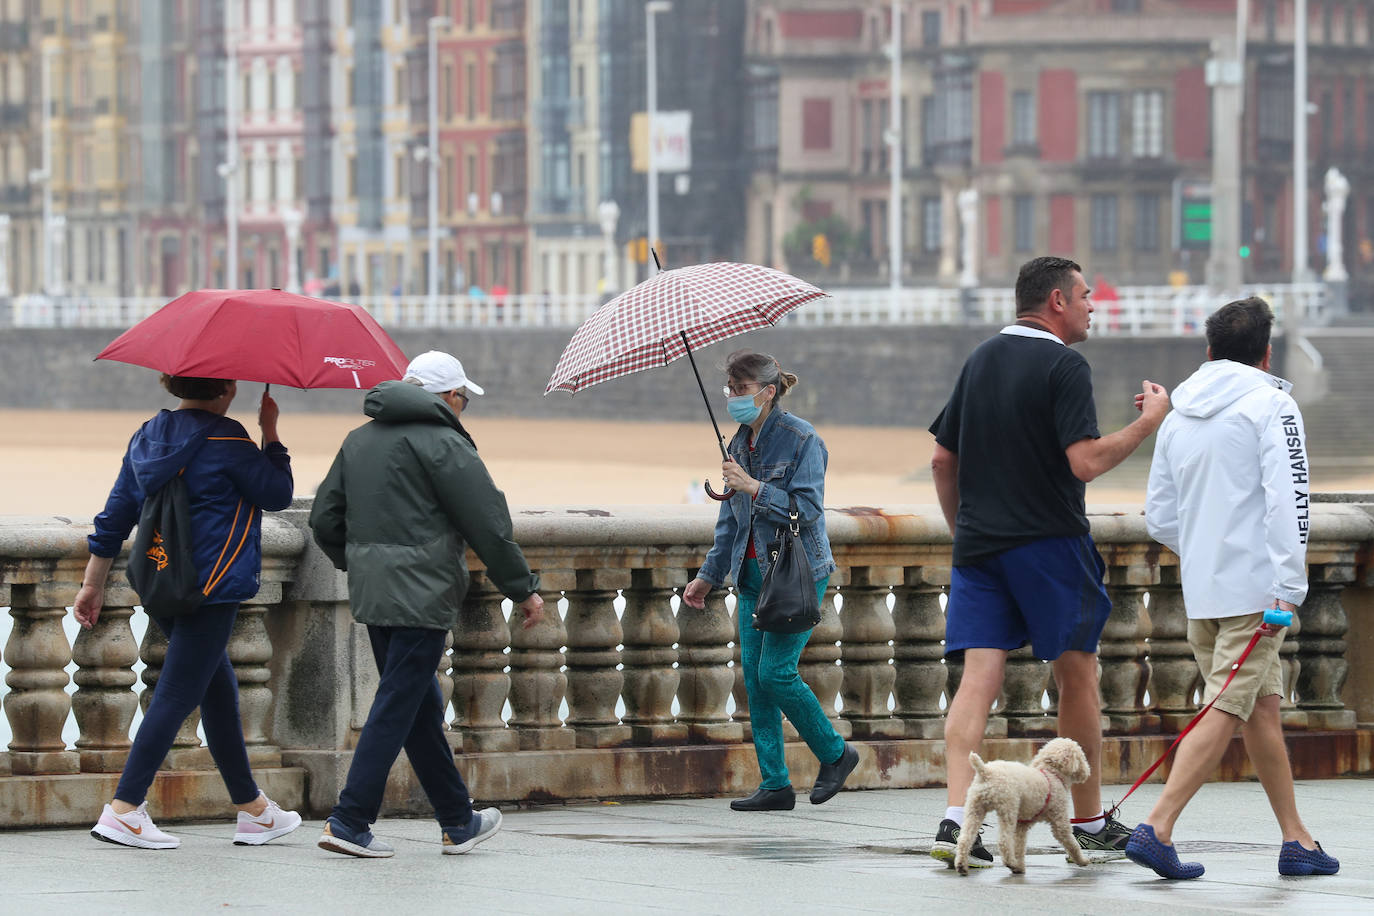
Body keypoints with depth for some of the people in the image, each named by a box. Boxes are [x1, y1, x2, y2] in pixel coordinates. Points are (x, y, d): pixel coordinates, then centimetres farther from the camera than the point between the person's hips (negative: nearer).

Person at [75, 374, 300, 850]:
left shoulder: (147, 437, 9)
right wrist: (270, 433, 7)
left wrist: (93, 583, 17)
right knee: (177, 694, -7)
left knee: (220, 692, 17)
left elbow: (115, 515, 12)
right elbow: (278, 494, -2)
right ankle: (123, 810, -13)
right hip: (211, 587, -8)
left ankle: (252, 809, 25)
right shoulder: (226, 440, -12)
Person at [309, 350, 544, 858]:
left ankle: (458, 820, 23)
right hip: (421, 598, -8)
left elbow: (324, 520, 18)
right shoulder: (443, 443, -9)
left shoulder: (358, 440, 15)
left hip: (371, 595, 8)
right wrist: (523, 589, -1)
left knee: (422, 708, 15)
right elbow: (488, 525, -10)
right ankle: (349, 822, -9)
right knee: (397, 708, -6)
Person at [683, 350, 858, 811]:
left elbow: (807, 508, -17)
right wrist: (708, 575, 17)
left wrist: (753, 487, -23)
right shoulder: (740, 443, 12)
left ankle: (835, 753, 7)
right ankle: (775, 785, 5)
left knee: (775, 672, -13)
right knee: (754, 678, 2)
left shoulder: (801, 439, -10)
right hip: (753, 573, 8)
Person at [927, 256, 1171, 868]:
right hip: (1048, 542, -5)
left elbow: (942, 459, 17)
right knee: (1077, 678, 9)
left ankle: (956, 820, -19)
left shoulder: (980, 360, 13)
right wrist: (1148, 422, -6)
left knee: (978, 679, -4)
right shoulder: (1064, 366, -9)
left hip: (977, 543, 5)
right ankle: (1089, 824, 18)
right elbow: (1086, 462, -18)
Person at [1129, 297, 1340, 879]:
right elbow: (1287, 498, -15)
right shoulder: (1270, 404, -4)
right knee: (1226, 711, -9)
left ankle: (1296, 840, 17)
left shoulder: (1178, 416, 15)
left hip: (1200, 591, 7)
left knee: (1263, 706, 14)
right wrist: (1289, 585, -17)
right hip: (1257, 586, -7)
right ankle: (1157, 828, -19)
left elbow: (1159, 519, 17)